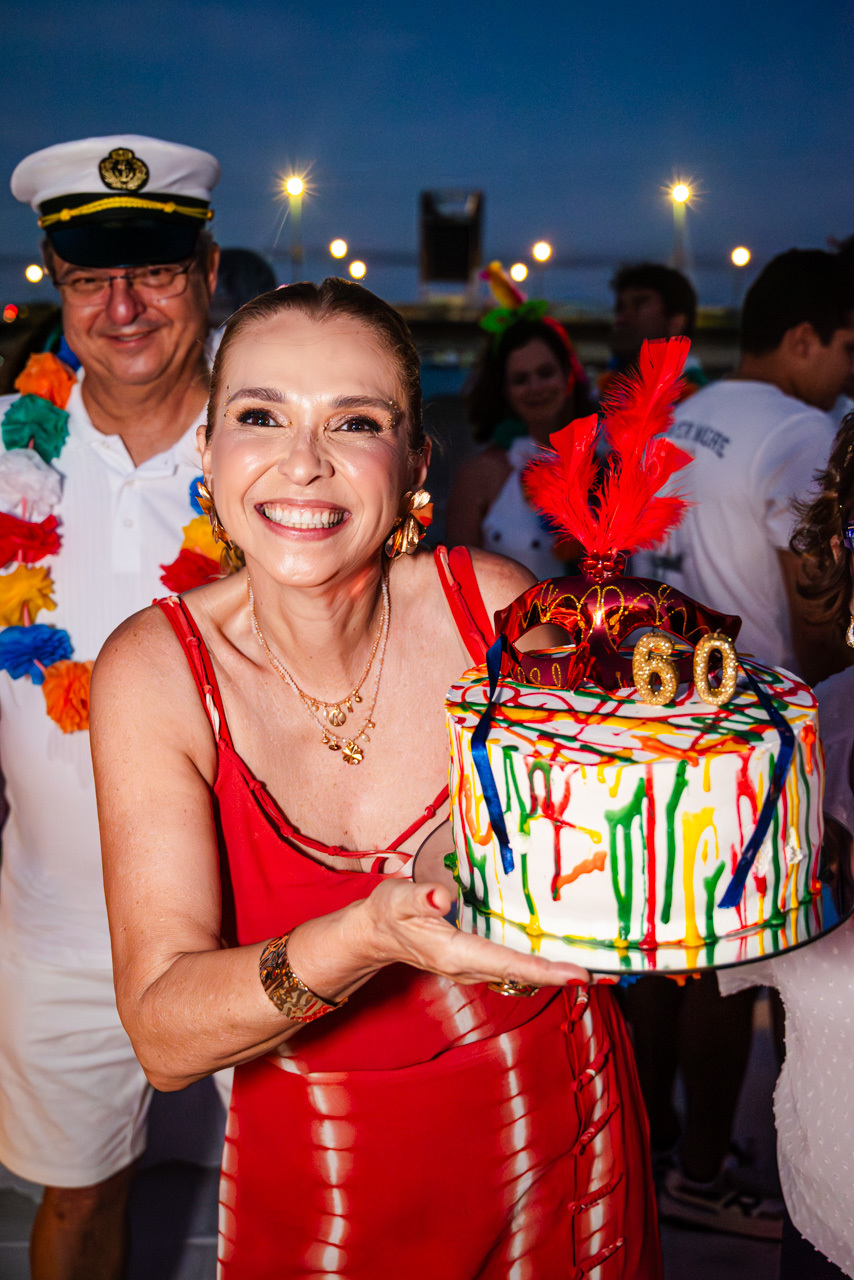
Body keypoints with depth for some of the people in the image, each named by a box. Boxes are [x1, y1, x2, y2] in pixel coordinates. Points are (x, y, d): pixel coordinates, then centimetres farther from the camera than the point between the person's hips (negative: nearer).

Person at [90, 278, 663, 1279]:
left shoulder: (499, 608, -18)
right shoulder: (155, 672, -19)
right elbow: (162, 1036, -25)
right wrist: (364, 941, -43)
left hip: (552, 1128, 1)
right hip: (314, 1176, 0)